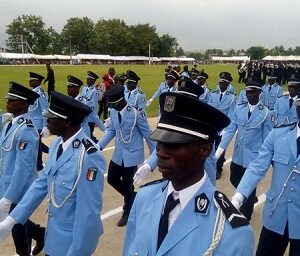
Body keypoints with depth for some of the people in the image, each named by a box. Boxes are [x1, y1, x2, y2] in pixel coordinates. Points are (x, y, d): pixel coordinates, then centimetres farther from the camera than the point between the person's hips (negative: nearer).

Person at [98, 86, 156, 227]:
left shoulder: (136, 112, -22)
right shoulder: (113, 111, -5)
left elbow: (147, 134, -13)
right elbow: (111, 131, 8)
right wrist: (99, 146, -3)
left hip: (132, 154, -6)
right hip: (118, 153, 6)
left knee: (126, 184, 4)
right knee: (112, 179, 14)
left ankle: (128, 212, 30)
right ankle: (132, 198, 39)